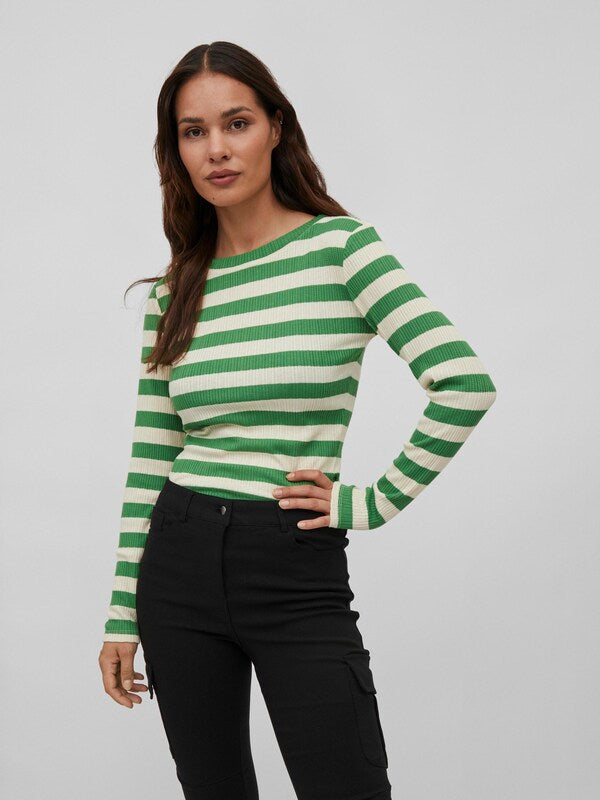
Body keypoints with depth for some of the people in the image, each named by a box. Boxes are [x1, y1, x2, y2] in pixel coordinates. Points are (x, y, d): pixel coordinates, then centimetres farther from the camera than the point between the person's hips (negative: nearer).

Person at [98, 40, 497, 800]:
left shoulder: (341, 246, -6)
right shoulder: (173, 292, 6)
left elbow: (464, 384, -14)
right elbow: (150, 456, 8)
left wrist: (375, 501, -10)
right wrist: (122, 616, 7)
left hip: (298, 573, -4)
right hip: (180, 562, 4)